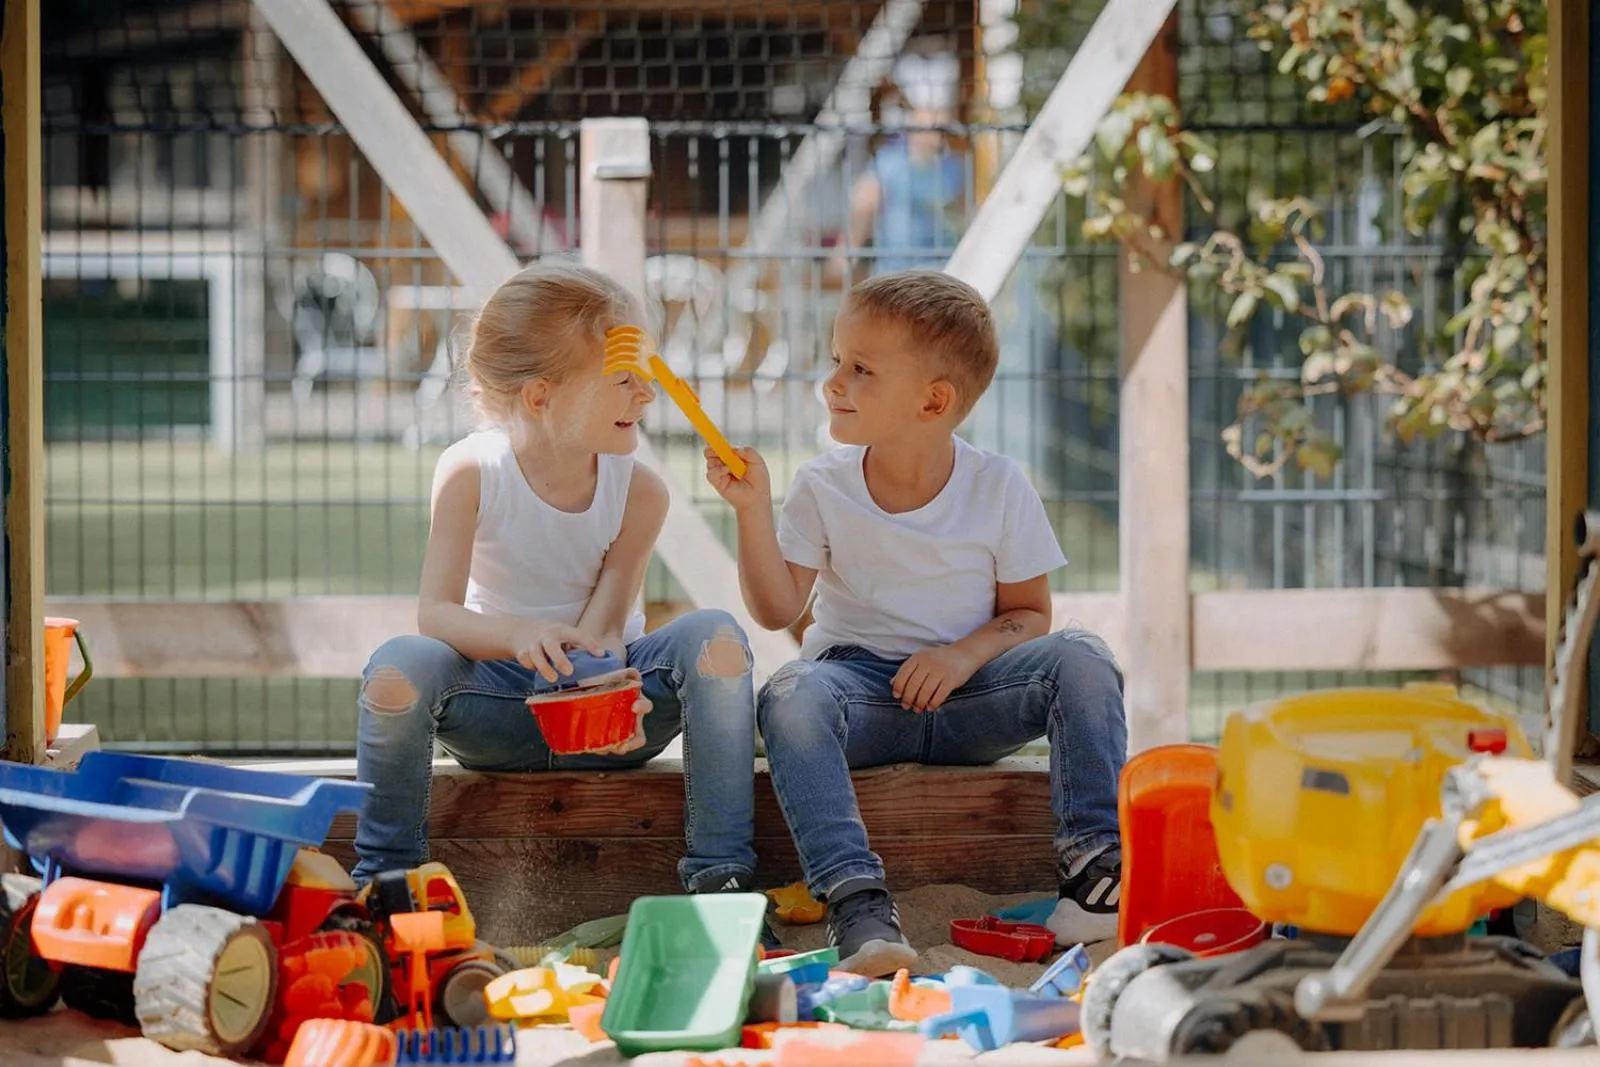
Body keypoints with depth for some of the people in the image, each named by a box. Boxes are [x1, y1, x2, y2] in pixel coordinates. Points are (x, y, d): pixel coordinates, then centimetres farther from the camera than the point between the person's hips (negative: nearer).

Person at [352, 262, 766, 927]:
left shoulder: (638, 490, -8)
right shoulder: (471, 471, -12)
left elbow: (602, 629, -14)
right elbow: (436, 613, -19)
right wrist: (517, 635, -42)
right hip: (496, 706, -1)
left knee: (714, 636, -27)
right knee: (398, 666, -33)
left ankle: (721, 874, -20)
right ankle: (383, 879, -12)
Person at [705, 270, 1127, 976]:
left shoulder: (998, 487, -1)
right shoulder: (823, 487, 0)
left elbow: (1028, 613, 2)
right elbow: (777, 611, -5)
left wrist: (965, 655, -17)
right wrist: (753, 511, -17)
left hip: (968, 700, 0)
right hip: (859, 681, 0)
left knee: (1082, 660, -25)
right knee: (790, 697, -34)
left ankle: (1092, 863, -27)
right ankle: (856, 902, -45)